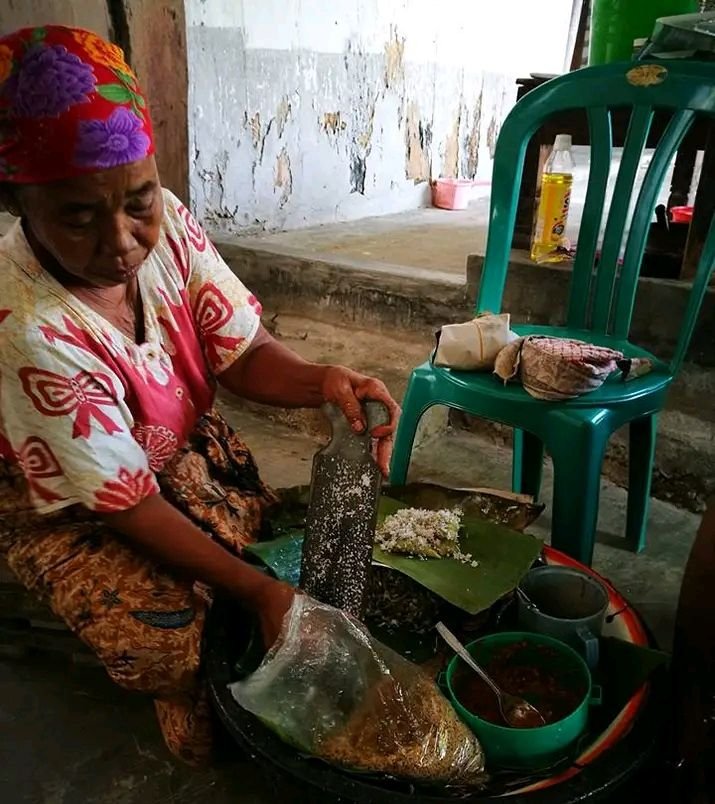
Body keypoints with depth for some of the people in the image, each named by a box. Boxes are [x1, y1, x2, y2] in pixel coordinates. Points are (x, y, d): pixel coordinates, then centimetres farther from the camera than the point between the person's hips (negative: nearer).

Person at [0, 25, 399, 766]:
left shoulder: (165, 224, -20)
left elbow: (243, 355, -12)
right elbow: (125, 502, -28)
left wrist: (323, 382, -34)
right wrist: (258, 589, -31)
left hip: (183, 449, 6)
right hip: (65, 509, -5)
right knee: (166, 632, -24)